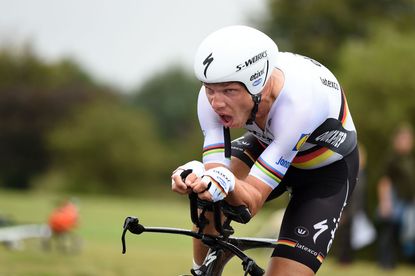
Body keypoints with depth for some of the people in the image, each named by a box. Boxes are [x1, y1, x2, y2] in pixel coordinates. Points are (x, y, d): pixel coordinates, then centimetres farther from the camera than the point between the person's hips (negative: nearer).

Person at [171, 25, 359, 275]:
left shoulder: (298, 103, -41)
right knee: (210, 203, -25)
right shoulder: (215, 95, -27)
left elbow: (252, 201, -39)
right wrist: (198, 178, -53)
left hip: (327, 170, -4)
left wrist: (226, 184, -60)